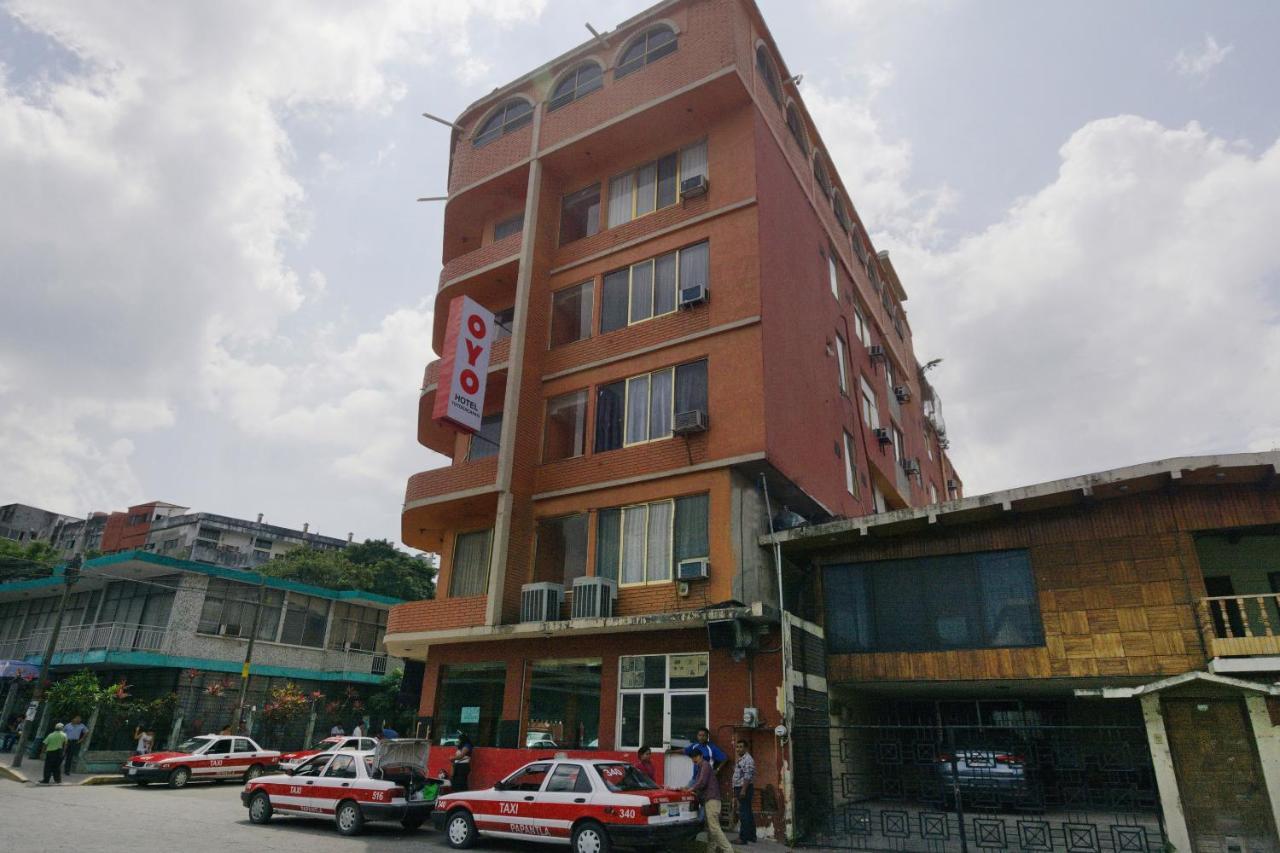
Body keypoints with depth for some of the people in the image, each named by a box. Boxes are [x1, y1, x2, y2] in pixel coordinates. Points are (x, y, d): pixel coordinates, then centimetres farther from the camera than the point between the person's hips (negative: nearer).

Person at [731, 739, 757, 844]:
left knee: (744, 813, -9)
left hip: (745, 788, -11)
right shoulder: (740, 759, 17)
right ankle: (751, 836, 22)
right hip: (740, 788, 11)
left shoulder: (748, 759, -15)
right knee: (748, 813, 15)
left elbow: (748, 776, -22)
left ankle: (743, 838, -7)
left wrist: (743, 790, -25)